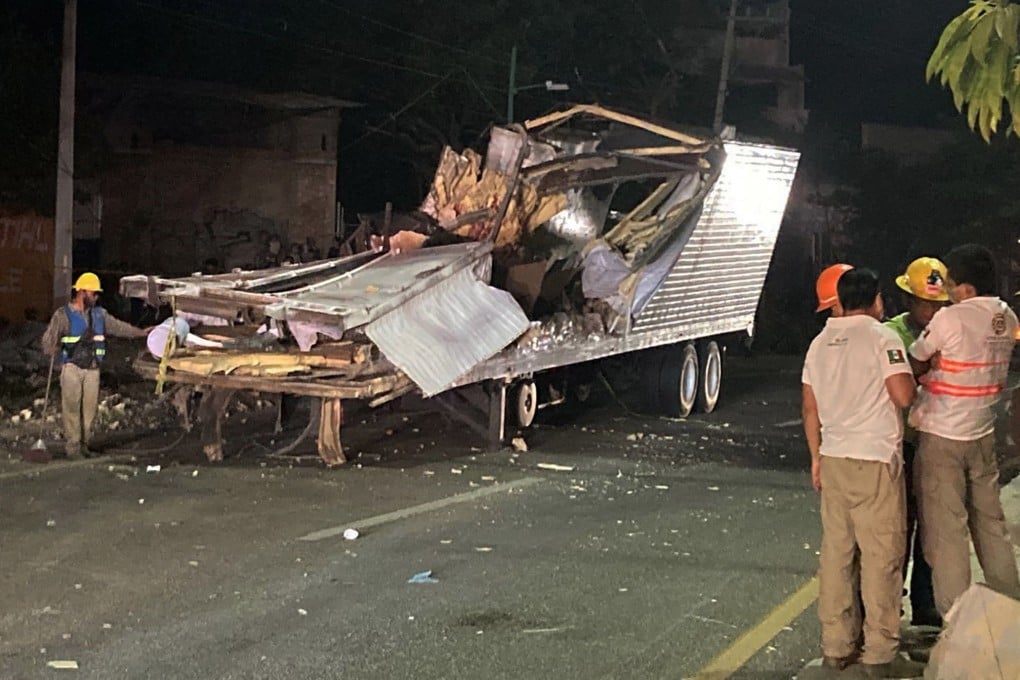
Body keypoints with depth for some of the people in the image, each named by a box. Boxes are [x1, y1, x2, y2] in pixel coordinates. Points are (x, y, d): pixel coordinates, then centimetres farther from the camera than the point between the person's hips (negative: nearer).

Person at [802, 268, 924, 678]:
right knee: (881, 556, -1)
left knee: (836, 552, 10)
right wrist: (905, 373, 5)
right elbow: (903, 396, -17)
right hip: (876, 460, -6)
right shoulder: (882, 338, -9)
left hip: (834, 459, 6)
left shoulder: (820, 343, 10)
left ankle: (836, 647, 16)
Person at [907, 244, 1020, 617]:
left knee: (945, 528, 1)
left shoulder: (951, 318, -20)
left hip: (942, 436, -7)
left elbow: (915, 362, -9)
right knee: (990, 521, 17)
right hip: (983, 432, 7)